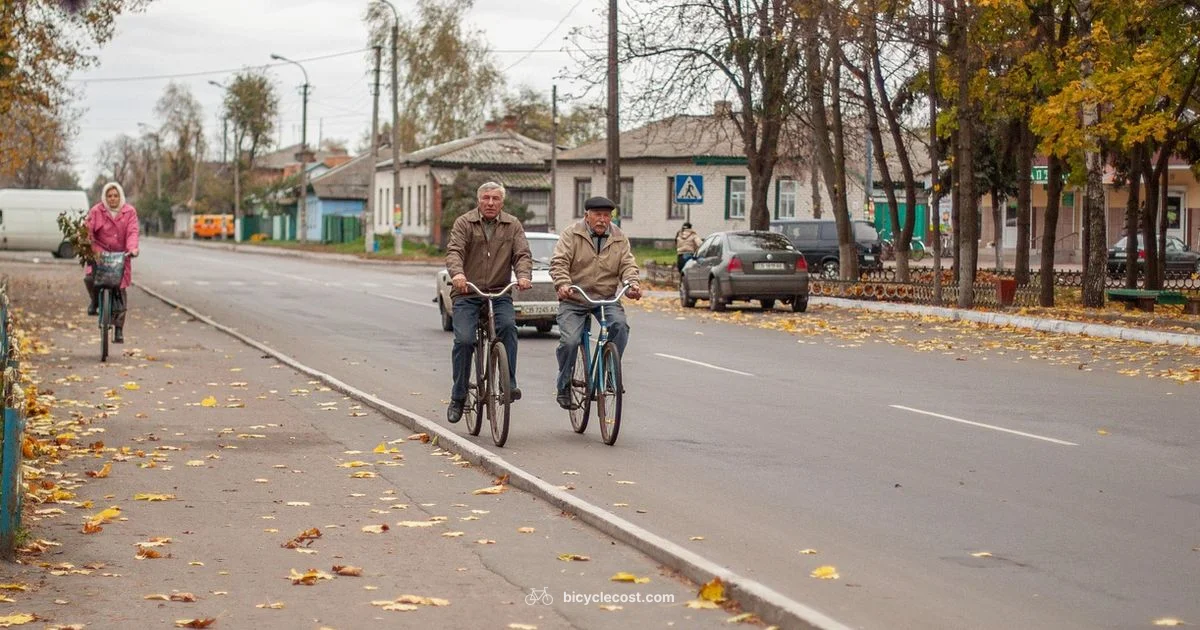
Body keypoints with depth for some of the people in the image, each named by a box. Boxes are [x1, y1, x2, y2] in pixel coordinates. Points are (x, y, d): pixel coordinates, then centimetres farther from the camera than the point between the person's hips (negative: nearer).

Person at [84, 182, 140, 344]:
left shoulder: (129, 212, -1)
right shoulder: (96, 212, -2)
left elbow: (132, 232, -10)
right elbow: (87, 229, -6)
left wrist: (132, 248, -28)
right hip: (99, 254, 0)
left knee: (120, 293, -1)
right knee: (89, 277, -27)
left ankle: (119, 329, 7)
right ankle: (95, 301, 7)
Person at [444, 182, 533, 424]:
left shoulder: (513, 225, 9)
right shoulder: (464, 223, 2)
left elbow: (522, 254, -2)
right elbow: (454, 251, -12)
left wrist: (524, 276, -24)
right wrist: (457, 273, -34)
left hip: (499, 293, 1)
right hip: (466, 293, -1)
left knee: (508, 325, -27)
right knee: (464, 340, -14)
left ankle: (509, 384, -20)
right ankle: (458, 397, 1)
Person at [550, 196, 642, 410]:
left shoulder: (619, 238, 8)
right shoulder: (571, 235, -2)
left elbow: (628, 264, 1)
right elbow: (559, 263, -12)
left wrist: (632, 283, -21)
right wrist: (562, 284, -31)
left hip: (607, 298, 2)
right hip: (573, 299, -2)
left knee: (620, 325, -26)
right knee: (569, 341, -18)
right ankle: (563, 387, 4)